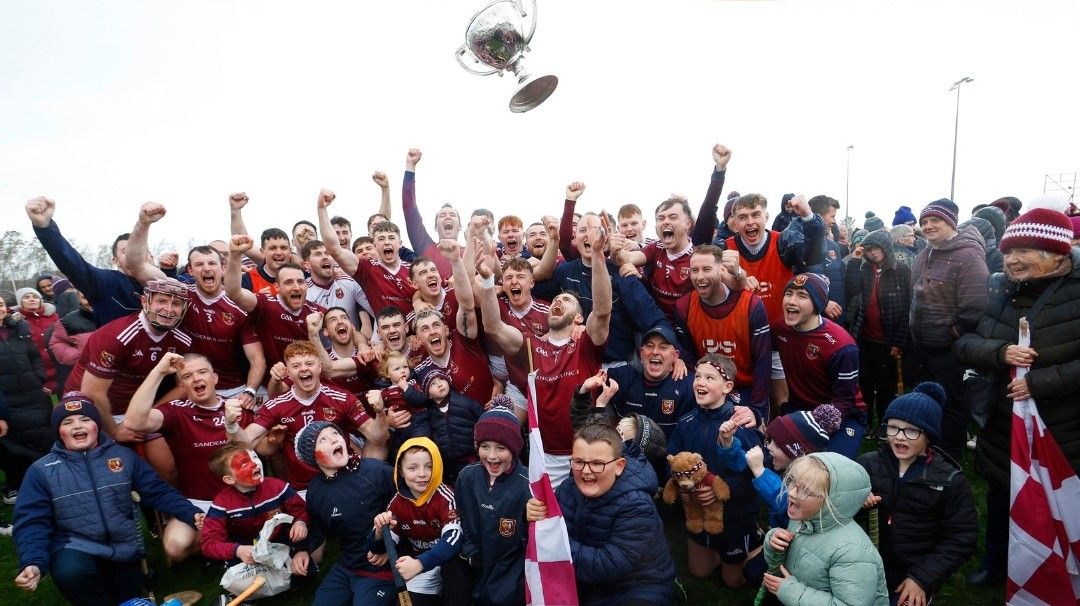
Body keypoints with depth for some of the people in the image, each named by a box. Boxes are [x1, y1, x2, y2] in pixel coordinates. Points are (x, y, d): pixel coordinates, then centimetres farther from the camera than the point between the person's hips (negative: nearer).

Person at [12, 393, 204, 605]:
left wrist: (191, 513, -12)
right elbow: (32, 522, -6)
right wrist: (34, 563, -24)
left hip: (124, 548, 3)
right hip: (76, 548, -2)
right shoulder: (42, 470, -1)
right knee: (70, 572, -35)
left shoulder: (123, 455, 4)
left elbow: (157, 491, 3)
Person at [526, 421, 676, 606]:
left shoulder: (636, 507, -25)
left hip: (639, 589, -4)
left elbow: (607, 567, -30)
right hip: (586, 583, 5)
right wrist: (536, 519, -29)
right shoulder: (569, 489, -6)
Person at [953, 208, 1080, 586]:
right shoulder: (998, 289, 0)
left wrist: (1041, 381, -25)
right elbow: (964, 344, -1)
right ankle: (995, 565, 42)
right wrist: (1000, 352, -19)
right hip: (1001, 423, 4)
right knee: (1000, 495, 20)